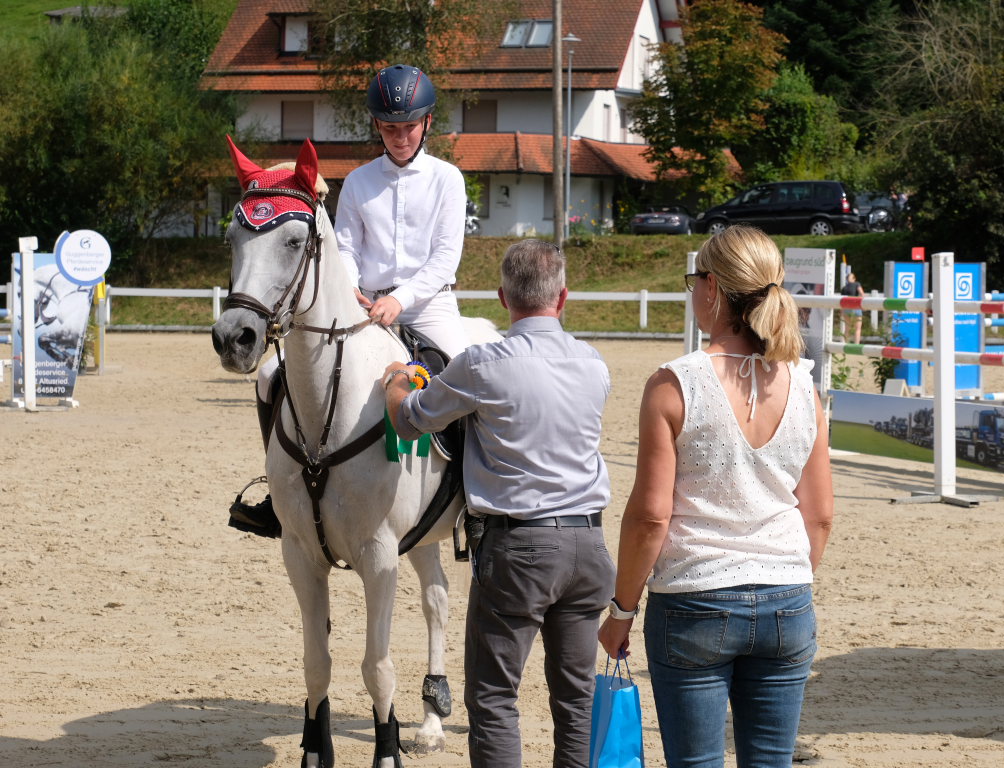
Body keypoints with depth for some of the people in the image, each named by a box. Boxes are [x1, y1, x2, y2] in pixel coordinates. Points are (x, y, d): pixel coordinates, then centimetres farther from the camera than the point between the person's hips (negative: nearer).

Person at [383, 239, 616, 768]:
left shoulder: (484, 366, -13)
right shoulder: (595, 366, 3)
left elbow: (410, 421, 2)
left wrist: (394, 383, 25)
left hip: (517, 545, -5)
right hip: (587, 544, 5)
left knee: (492, 696, 2)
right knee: (576, 693, 12)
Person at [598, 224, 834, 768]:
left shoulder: (674, 386, -12)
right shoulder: (801, 386, 1)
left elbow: (650, 515, -12)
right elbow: (820, 515, 5)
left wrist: (622, 609, 0)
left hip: (694, 605, -4)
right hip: (787, 606, 4)